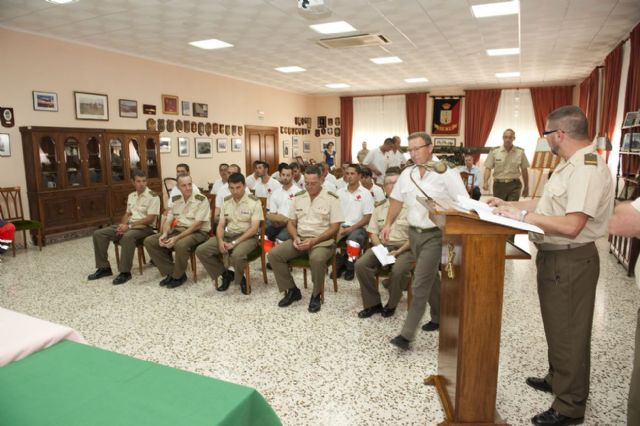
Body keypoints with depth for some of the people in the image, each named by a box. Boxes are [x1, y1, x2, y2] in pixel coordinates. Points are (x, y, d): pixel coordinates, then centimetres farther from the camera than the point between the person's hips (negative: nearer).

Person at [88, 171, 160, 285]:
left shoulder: (153, 196, -10)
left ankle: (125, 272, -29)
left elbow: (150, 219, -16)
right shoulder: (131, 196, 15)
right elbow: (127, 214, 18)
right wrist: (123, 225, -5)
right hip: (129, 225, 8)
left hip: (145, 227, -8)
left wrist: (129, 226, -19)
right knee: (98, 233, -5)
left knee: (127, 236, -40)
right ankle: (104, 268, 2)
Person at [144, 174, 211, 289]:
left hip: (197, 232, -7)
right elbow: (168, 220, 10)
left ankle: (178, 276, -11)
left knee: (181, 244, -38)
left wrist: (177, 238, -25)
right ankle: (171, 272, -1)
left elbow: (197, 225, -19)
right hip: (177, 230, 7)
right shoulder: (175, 200, 9)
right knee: (149, 241, -6)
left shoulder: (201, 200, -12)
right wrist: (164, 234, -12)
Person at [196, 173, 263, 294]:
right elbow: (221, 225, 7)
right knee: (201, 250, -12)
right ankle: (226, 274, 4)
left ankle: (239, 278, -4)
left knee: (237, 255, -38)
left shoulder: (254, 202, -9)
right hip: (227, 236, 6)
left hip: (247, 237, -5)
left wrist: (235, 243, -21)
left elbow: (254, 228, -14)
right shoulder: (226, 202, 9)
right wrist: (220, 241, -14)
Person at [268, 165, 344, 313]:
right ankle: (292, 290, 1)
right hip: (300, 239, 5)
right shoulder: (298, 197, 9)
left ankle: (316, 295, -11)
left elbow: (334, 228, -9)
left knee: (317, 259, -38)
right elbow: (291, 222, 13)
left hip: (322, 240, -5)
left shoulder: (331, 198, -5)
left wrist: (313, 241, -19)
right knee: (273, 254, -15)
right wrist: (295, 237, -9)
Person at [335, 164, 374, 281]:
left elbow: (367, 218, -4)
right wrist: (339, 227, -11)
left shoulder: (365, 193, 0)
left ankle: (350, 268, -6)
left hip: (358, 227, -3)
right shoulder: (339, 192, 10)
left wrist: (351, 228, -14)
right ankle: (339, 264, -1)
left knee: (353, 242, -36)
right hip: (341, 226, 3)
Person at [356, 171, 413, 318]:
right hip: (382, 246, 4)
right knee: (361, 265, -20)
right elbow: (373, 232, 11)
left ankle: (391, 305, -5)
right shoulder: (379, 207, 14)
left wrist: (399, 251, -17)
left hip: (404, 248, -4)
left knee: (398, 270, -34)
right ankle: (373, 303, -4)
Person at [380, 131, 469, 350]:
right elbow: (397, 200, 17)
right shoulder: (407, 174, 6)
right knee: (430, 279, 20)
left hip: (434, 235, -6)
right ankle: (438, 317, 38)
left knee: (420, 284, -8)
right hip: (414, 233, 6)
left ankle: (407, 334, -2)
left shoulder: (446, 173, -11)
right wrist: (388, 224, 11)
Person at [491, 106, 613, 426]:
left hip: (570, 262, -10)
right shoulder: (570, 165, 10)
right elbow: (548, 204, 17)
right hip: (555, 258, 10)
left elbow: (571, 225, -30)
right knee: (557, 327, 24)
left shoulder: (587, 170, -23)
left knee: (569, 333, 4)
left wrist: (522, 215, -23)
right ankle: (558, 379, 44)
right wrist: (509, 204, 13)